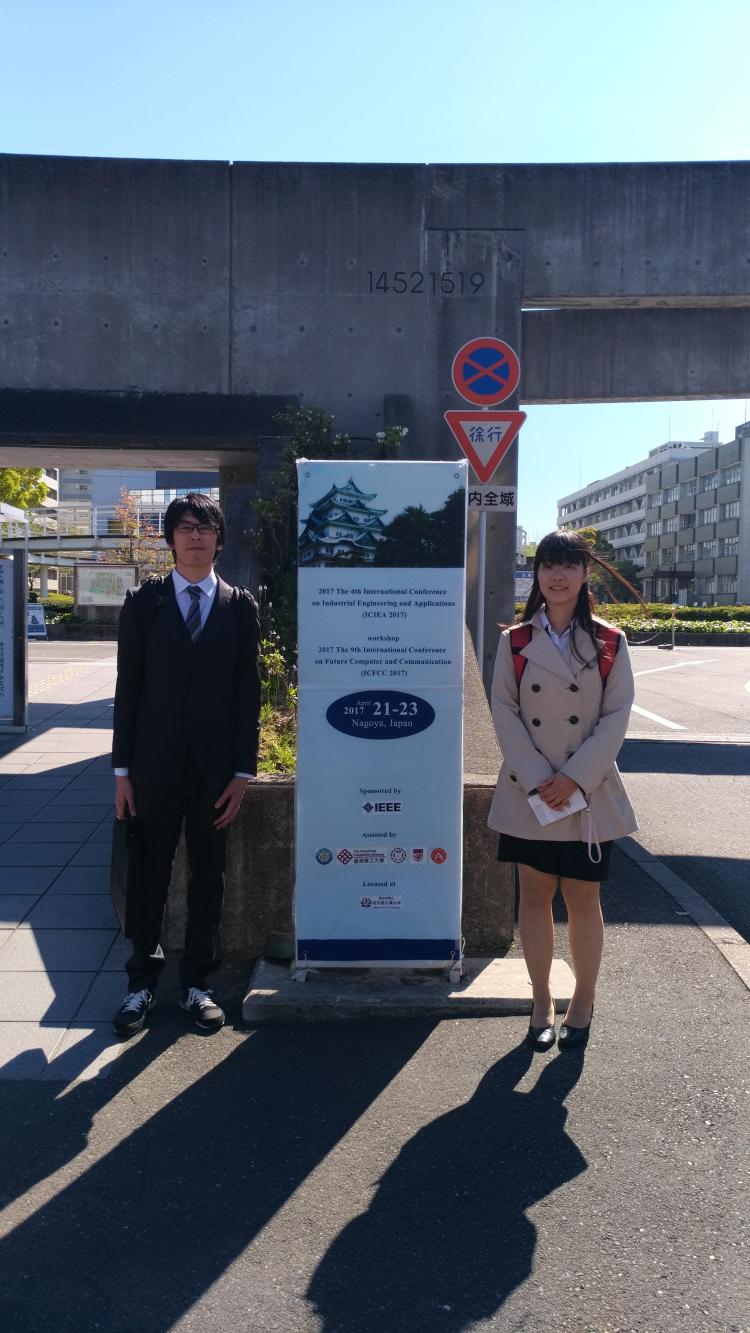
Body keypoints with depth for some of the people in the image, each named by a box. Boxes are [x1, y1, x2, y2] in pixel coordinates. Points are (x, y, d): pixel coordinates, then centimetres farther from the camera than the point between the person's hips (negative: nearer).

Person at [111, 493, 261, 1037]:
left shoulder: (240, 606, 3)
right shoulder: (143, 602, 3)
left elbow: (248, 691, 2)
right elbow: (128, 687, 1)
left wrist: (243, 770, -3)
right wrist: (123, 768, -2)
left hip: (215, 767, 1)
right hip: (156, 765, 0)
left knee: (209, 877, 9)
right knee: (150, 876, 8)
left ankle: (196, 981, 24)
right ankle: (143, 981, 23)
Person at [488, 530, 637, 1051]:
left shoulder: (609, 642, -2)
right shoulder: (516, 641, 0)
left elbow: (616, 717, -5)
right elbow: (504, 712, -3)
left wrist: (573, 778, -14)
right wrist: (539, 780, -12)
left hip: (590, 793, -1)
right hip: (529, 793, 1)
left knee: (583, 899, 7)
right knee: (535, 896, 9)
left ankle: (583, 1005, 23)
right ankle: (542, 1005, 22)